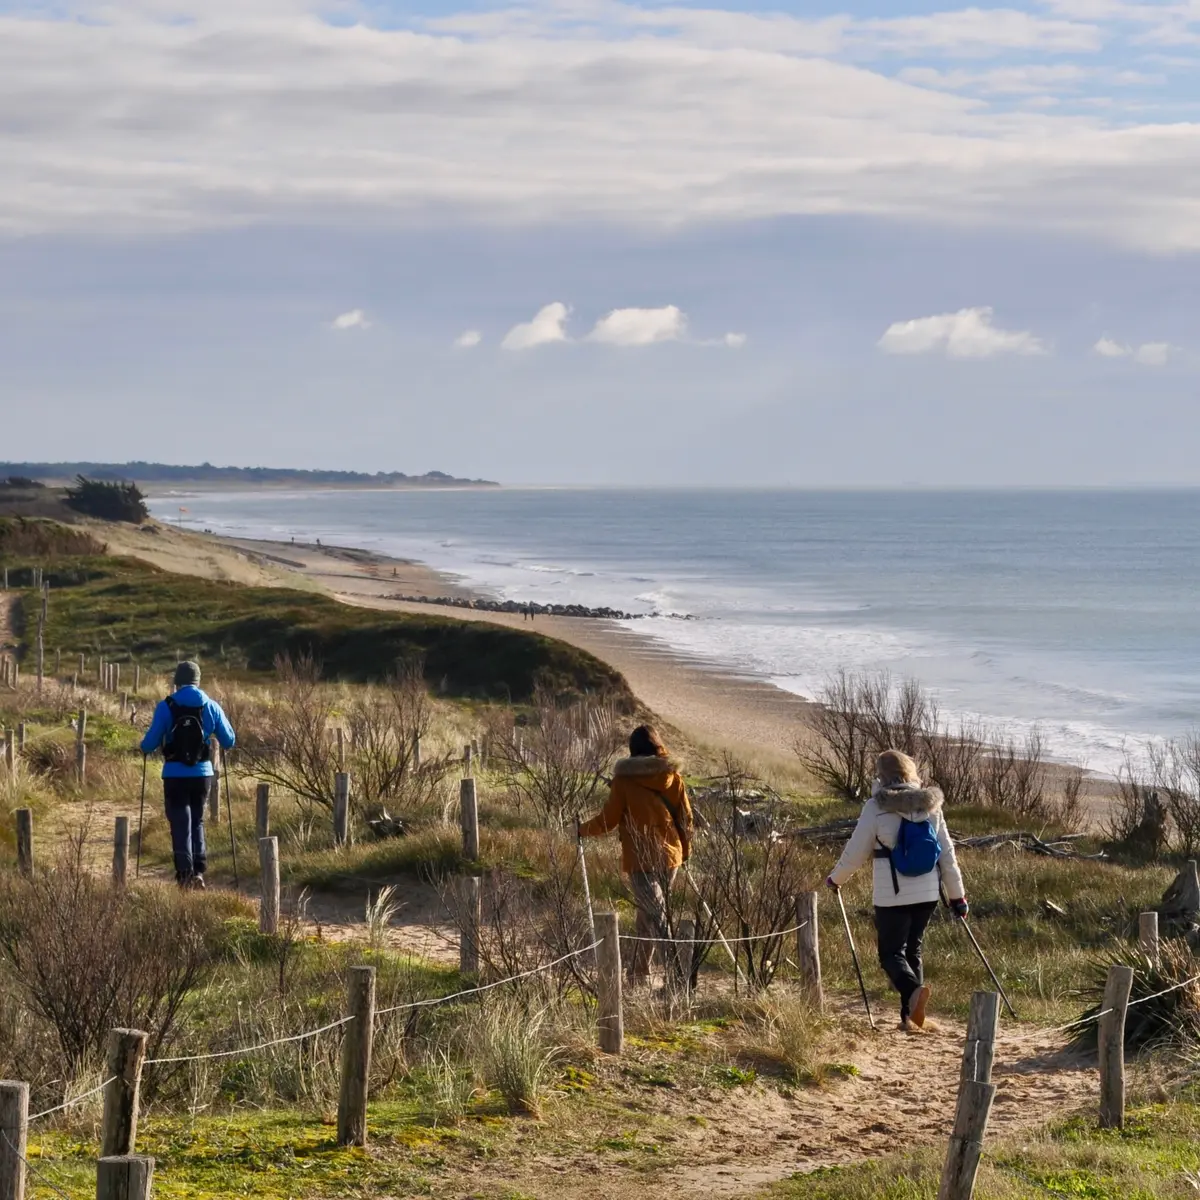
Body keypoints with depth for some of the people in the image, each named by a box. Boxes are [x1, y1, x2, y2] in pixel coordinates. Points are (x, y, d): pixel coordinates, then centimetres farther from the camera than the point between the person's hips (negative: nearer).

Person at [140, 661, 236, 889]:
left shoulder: (166, 707, -8)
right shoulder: (211, 707, 0)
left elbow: (150, 743, -8)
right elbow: (229, 742, 5)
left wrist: (144, 747, 15)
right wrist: (221, 746, 28)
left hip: (175, 775, -2)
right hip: (203, 774, 2)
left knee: (180, 824, 6)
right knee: (197, 821, 18)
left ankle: (185, 874, -1)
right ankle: (199, 870, 5)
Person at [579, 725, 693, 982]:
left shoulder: (625, 780, -9)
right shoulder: (673, 776, 1)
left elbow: (608, 820, -5)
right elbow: (686, 816, 7)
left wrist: (583, 829, 14)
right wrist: (685, 850, 22)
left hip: (640, 859, -4)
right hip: (670, 857, 4)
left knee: (656, 919, -8)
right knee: (648, 915, 18)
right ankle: (638, 972, 27)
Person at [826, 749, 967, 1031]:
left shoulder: (876, 807, -9)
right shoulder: (931, 806, 5)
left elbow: (856, 851, -3)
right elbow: (947, 854, 8)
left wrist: (835, 878, 14)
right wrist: (957, 895, 15)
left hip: (892, 896, -5)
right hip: (927, 894, 5)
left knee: (892, 953, 2)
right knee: (913, 950, 16)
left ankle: (913, 990, -28)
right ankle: (910, 1015, 12)